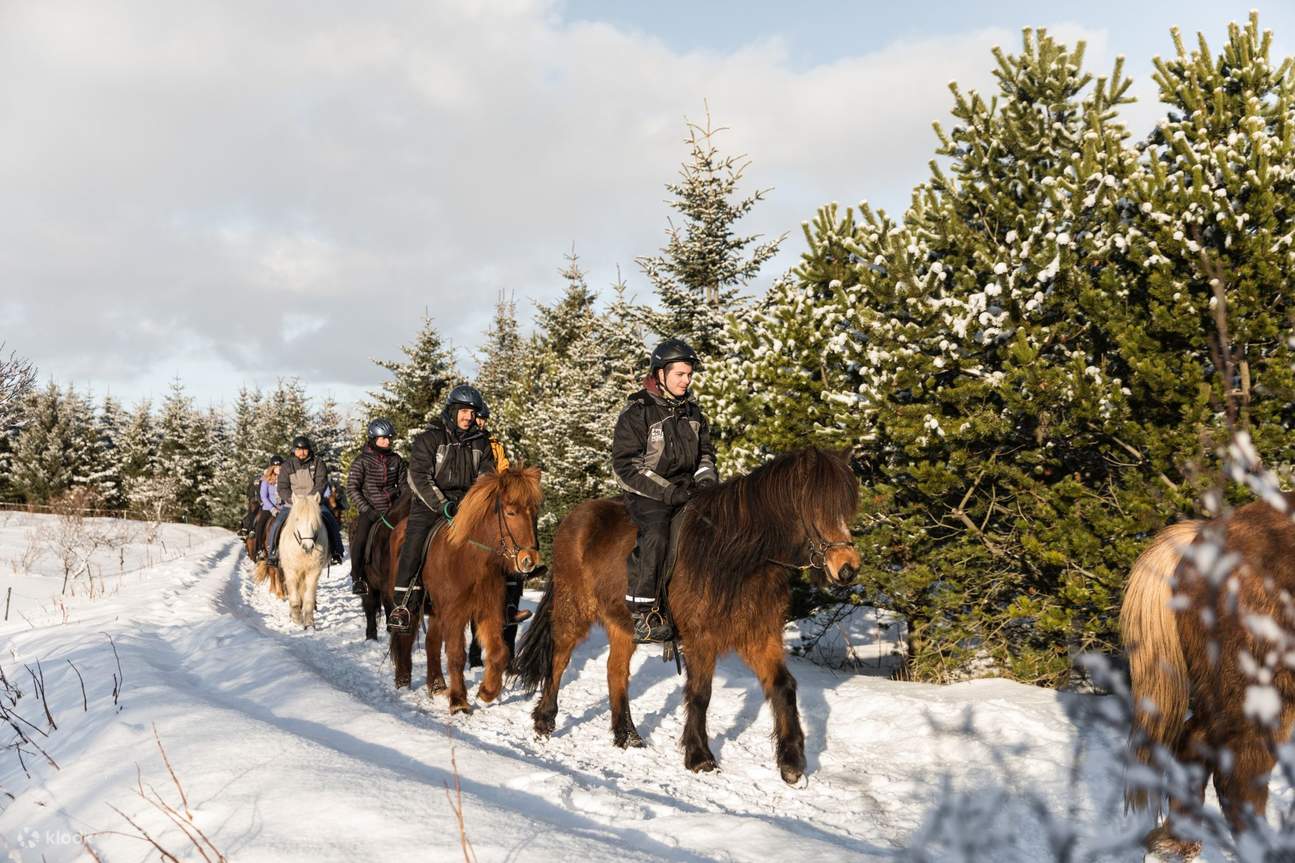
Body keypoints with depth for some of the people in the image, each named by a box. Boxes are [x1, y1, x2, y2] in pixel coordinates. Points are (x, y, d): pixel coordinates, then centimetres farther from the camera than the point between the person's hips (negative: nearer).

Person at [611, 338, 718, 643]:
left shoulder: (691, 410, 13)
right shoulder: (637, 412, -5)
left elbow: (705, 452, 23)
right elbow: (626, 466, -11)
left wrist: (705, 479, 1)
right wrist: (668, 491, -18)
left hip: (686, 490, 6)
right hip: (648, 494, -6)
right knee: (657, 532, -32)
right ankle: (641, 613, -25)